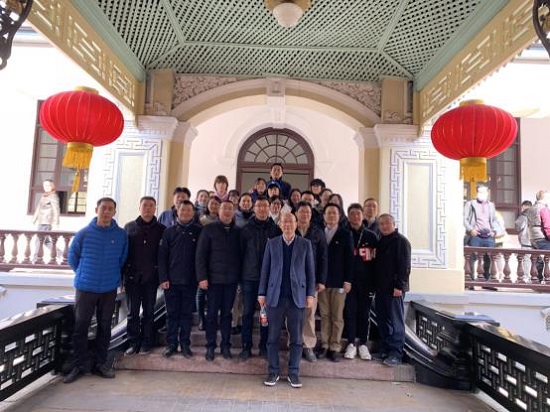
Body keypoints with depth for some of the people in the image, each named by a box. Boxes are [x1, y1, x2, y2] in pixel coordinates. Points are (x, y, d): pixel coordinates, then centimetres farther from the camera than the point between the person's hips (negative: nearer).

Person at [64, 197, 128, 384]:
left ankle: (100, 363, 23)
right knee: (80, 326, 3)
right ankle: (79, 365, 17)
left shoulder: (121, 235, -2)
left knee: (104, 327, 10)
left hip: (110, 289, 1)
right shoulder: (84, 233, -4)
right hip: (85, 287, -1)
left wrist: (113, 275, 9)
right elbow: (72, 256, 7)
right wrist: (83, 274, 9)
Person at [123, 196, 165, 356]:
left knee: (149, 311, 9)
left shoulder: (161, 229, 2)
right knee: (132, 312, 7)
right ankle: (133, 343, 19)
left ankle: (146, 343, 21)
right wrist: (121, 276, 0)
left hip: (151, 277, -1)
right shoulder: (129, 227, 6)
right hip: (132, 276, 1)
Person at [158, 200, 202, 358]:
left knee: (187, 314, 8)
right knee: (172, 314, 8)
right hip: (171, 280, 1)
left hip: (190, 281, -1)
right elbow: (162, 256, 2)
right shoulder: (169, 231, 5)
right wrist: (163, 278, -6)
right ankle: (171, 344, 20)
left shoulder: (199, 231, 1)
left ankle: (185, 344, 20)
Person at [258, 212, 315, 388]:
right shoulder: (271, 243, 7)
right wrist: (262, 293, 3)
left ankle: (294, 372, 18)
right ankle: (273, 372, 18)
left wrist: (311, 294, -1)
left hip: (297, 296, 0)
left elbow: (310, 270, 5)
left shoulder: (305, 244, 5)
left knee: (296, 337, 5)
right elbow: (265, 269, 7)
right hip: (275, 296, 1)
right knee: (273, 336, 6)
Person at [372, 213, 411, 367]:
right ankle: (384, 350, 21)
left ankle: (396, 354, 4)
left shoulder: (401, 241, -6)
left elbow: (404, 266, -13)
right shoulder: (380, 242, 16)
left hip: (394, 288, -7)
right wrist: (375, 285, 14)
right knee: (382, 320, 11)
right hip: (381, 288, 8)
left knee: (395, 321, -2)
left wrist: (399, 286, -18)